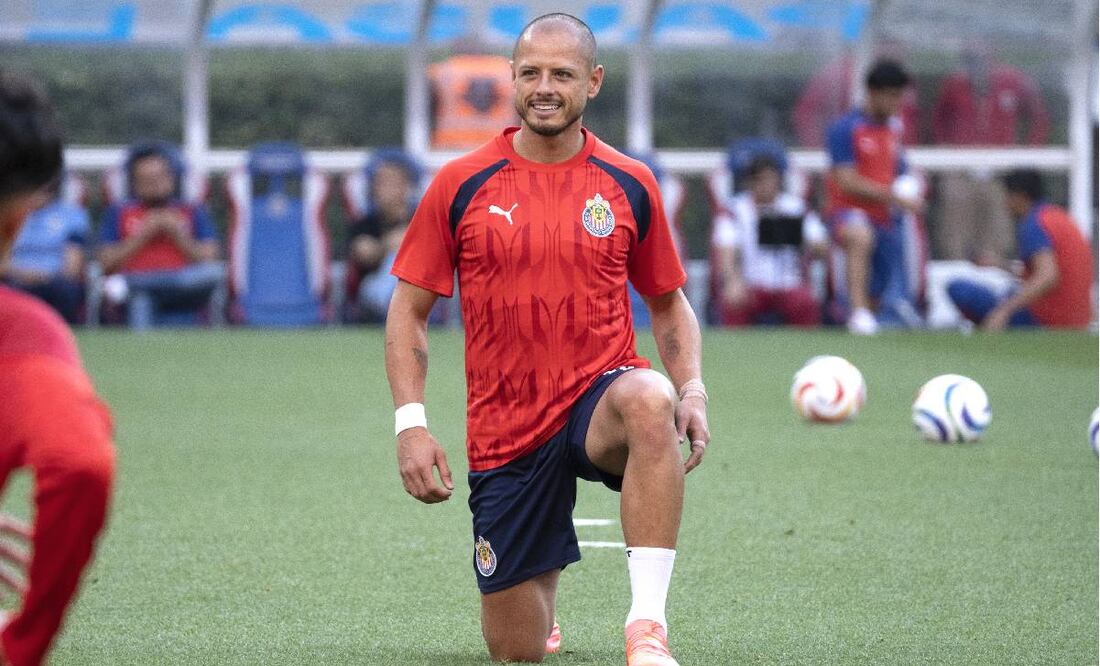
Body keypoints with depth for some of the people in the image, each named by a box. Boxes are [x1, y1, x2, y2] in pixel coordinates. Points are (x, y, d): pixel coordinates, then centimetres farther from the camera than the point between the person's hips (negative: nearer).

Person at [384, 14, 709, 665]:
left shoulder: (630, 185, 1)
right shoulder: (461, 185, -2)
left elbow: (668, 302, 12)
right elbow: (409, 307, 3)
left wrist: (693, 390, -6)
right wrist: (410, 423, -8)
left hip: (599, 397, -1)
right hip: (505, 433, 1)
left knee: (649, 402, -40)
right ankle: (541, 596, 44)